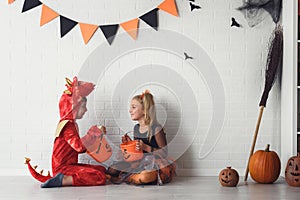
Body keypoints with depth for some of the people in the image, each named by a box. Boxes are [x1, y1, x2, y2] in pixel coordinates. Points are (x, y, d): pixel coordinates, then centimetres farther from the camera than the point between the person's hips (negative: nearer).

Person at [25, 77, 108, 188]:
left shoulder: (71, 124, 18)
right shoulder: (68, 126, -14)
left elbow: (77, 148, 20)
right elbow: (79, 146, -27)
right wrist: (93, 133, -18)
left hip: (70, 165, 11)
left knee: (102, 169, 11)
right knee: (100, 178, -21)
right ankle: (62, 180, -23)